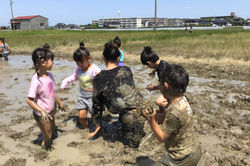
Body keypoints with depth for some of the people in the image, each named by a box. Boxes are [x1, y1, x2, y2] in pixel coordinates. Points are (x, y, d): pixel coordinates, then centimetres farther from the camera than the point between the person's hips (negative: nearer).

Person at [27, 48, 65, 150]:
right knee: (47, 137, 8)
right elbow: (29, 100, -25)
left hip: (51, 112, 8)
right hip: (41, 115, -7)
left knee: (53, 133, 24)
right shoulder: (36, 80, -27)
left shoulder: (50, 75, -4)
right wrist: (42, 111, -34)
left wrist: (59, 103, 20)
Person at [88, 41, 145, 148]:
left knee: (131, 145, 21)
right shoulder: (126, 70, 4)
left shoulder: (98, 79, -3)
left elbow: (97, 103, 7)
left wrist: (98, 125, 22)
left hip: (130, 118, -3)